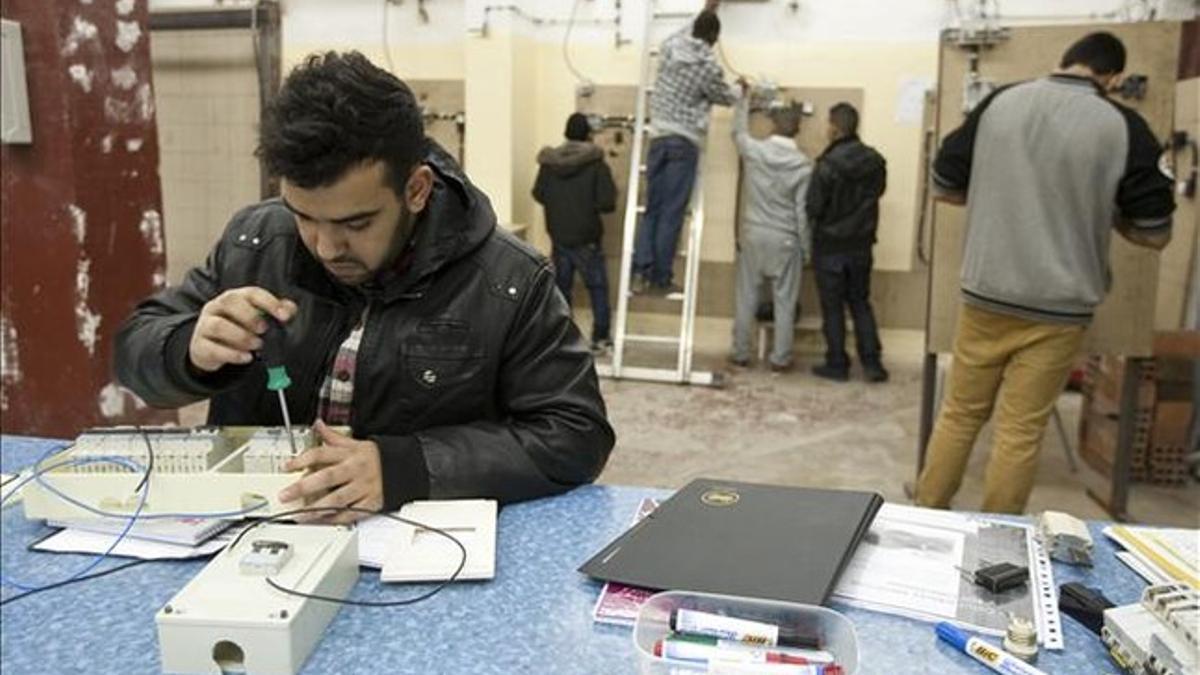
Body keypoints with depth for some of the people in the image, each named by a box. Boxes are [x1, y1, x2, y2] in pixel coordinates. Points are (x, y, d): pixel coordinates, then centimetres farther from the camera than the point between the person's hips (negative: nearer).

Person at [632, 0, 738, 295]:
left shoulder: (670, 47, 5)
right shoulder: (708, 66, -8)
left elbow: (684, 33, 31)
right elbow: (726, 98, 11)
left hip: (659, 138, 5)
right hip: (684, 143, -5)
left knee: (652, 209, 9)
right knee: (672, 214, -1)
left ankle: (641, 272, -1)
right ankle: (661, 279, 3)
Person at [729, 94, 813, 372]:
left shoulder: (753, 151, -7)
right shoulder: (803, 165, -10)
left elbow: (738, 131, 17)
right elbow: (803, 211, -8)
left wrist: (744, 98, 31)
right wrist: (807, 247, 2)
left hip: (753, 234, 2)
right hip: (786, 240, -2)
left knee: (746, 298, 10)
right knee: (785, 301, 6)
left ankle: (740, 353, 16)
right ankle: (780, 358, 11)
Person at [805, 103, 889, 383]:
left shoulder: (828, 164, -20)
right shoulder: (875, 162, -3)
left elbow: (813, 208, -18)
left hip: (830, 246, -5)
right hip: (861, 244, 5)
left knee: (833, 307, 6)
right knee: (861, 303, 16)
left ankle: (837, 365, 13)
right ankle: (872, 362, 13)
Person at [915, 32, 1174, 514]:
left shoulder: (997, 104, -1)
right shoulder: (1123, 127, -8)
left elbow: (945, 186, 8)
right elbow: (1154, 234, -3)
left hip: (984, 295, 2)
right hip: (1057, 308, -2)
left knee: (960, 414, 16)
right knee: (1020, 431, 8)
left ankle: (925, 514, 28)